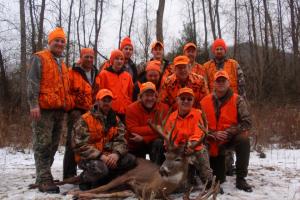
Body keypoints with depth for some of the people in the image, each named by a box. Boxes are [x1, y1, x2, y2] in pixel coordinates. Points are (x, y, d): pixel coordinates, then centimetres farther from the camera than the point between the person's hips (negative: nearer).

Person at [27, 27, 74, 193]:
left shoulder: (62, 64, 23)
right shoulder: (39, 58, 0)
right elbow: (32, 82, -10)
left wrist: (68, 104, 20)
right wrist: (33, 104, -20)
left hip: (59, 110, 8)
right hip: (44, 109, -8)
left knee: (53, 145, 10)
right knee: (43, 144, -8)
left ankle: (42, 176, 20)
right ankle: (44, 180, -5)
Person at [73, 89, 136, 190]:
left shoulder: (115, 120, 9)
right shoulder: (85, 120, -8)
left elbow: (120, 140, 1)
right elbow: (80, 145, -15)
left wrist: (116, 154, -21)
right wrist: (100, 156, -24)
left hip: (108, 156, 6)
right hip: (88, 157, -6)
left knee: (130, 160, -14)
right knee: (100, 169, -35)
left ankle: (102, 181, -6)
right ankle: (84, 179, 0)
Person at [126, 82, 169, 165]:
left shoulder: (163, 108, -11)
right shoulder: (131, 109, -13)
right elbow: (133, 130, -22)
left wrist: (143, 138, -26)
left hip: (153, 142, -1)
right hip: (135, 146, 1)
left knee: (159, 142, -31)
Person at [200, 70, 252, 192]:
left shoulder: (237, 100, -6)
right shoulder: (205, 101, -2)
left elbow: (246, 122, -14)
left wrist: (228, 132, -22)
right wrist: (214, 134, -19)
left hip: (232, 137, -1)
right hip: (214, 142, 1)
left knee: (243, 140, -36)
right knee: (217, 179, -4)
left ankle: (240, 179, -21)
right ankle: (219, 175, 37)